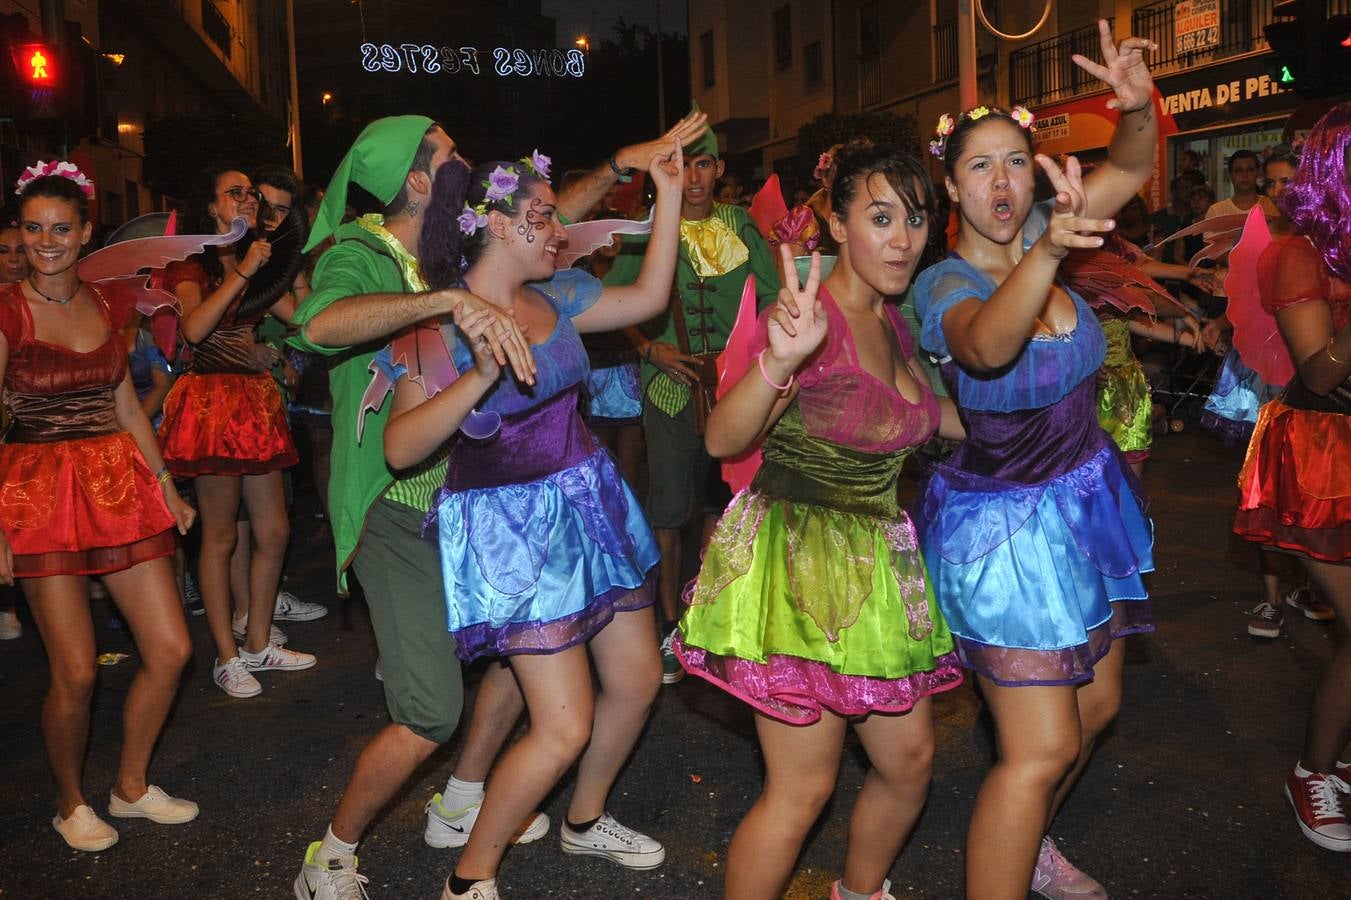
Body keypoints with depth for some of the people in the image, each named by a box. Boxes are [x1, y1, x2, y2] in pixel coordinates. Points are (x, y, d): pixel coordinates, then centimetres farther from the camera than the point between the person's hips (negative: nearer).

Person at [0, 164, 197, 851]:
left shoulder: (108, 304, 9)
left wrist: (165, 482, 12)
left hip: (119, 482, 5)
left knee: (171, 650, 2)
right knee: (75, 674, -4)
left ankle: (131, 787, 24)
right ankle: (71, 804, 24)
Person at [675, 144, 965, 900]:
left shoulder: (892, 322, 7)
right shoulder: (814, 314, -17)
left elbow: (935, 415, 25)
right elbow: (723, 440, -26)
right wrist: (778, 364, -43)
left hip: (876, 565, 8)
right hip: (798, 563, -8)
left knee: (910, 759, 17)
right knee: (805, 785, -1)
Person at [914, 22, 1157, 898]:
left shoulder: (1038, 237, -1)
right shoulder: (943, 283, -19)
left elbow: (1132, 170, 2)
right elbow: (986, 346, -41)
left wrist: (1140, 104, -19)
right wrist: (1050, 251, -57)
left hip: (1087, 501, 8)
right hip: (1006, 528, -7)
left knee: (1096, 706, 20)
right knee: (1042, 747, -9)